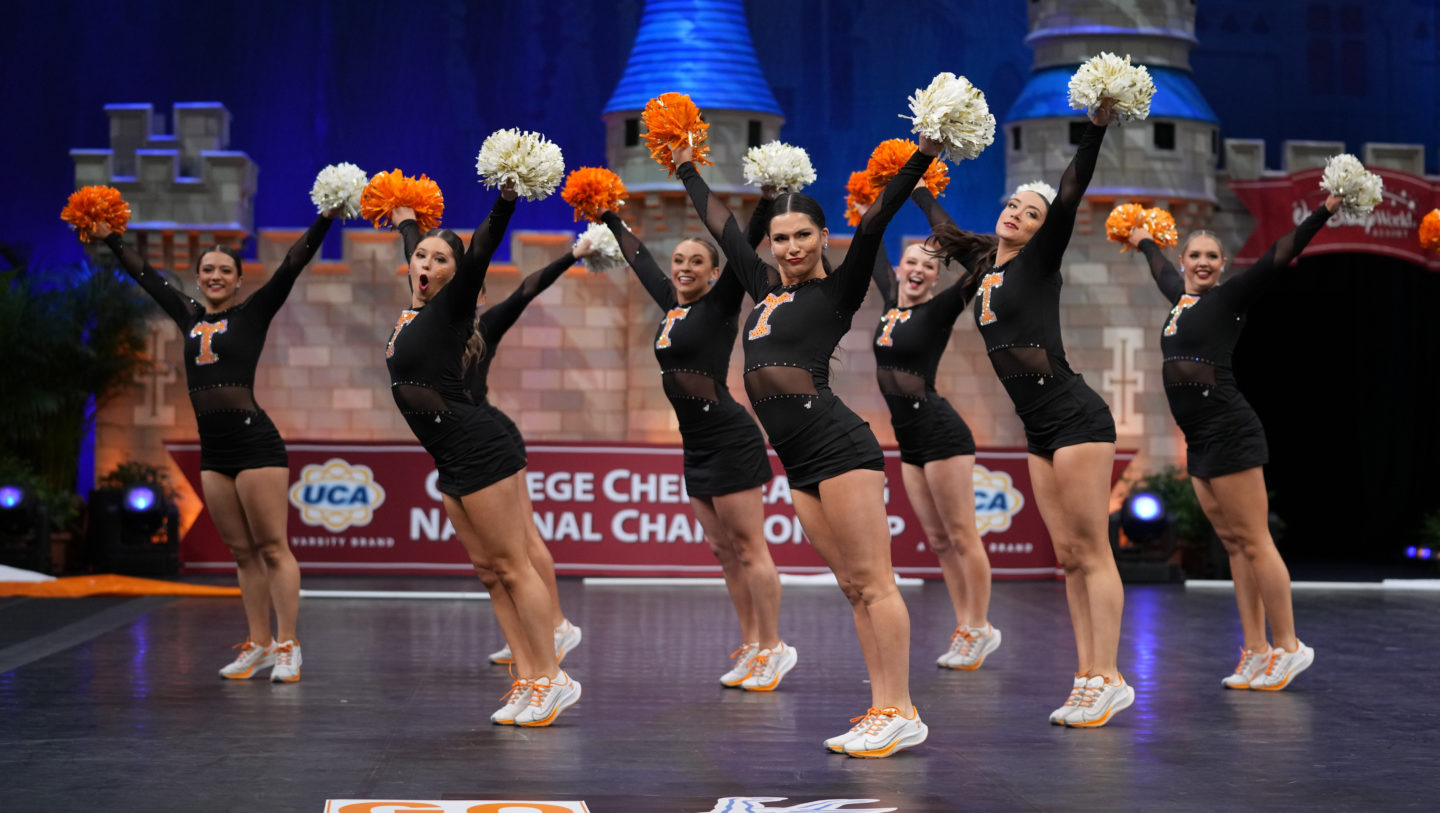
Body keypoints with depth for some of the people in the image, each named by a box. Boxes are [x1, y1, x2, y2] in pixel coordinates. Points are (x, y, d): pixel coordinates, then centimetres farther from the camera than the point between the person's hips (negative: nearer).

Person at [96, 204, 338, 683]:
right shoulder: (190, 317, 16)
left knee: (272, 548, -5)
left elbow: (292, 265, -6)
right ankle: (258, 646, 13)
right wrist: (110, 240, 33)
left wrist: (325, 220, -14)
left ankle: (287, 647, -4)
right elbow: (146, 275, 26)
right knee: (242, 552, 9)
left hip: (254, 441, -6)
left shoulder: (253, 312, 2)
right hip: (213, 449, 6)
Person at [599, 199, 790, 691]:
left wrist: (767, 200, -27)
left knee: (749, 547, -5)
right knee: (723, 550, 10)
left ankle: (773, 648, 0)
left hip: (730, 442, -8)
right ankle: (750, 647, 16)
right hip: (697, 447, 8)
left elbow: (745, 246, -17)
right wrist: (608, 216, 36)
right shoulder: (672, 303, 14)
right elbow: (638, 256, 28)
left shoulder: (720, 304, -4)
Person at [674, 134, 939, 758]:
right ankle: (883, 710, 6)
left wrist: (924, 156, -22)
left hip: (837, 443, -7)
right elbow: (721, 225, 29)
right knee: (853, 586, 6)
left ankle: (902, 714, -8)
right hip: (798, 460, 8)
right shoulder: (765, 286, 18)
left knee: (873, 581, -8)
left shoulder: (838, 291, 0)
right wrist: (686, 168, 39)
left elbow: (876, 221, -12)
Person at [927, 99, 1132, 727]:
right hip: (1041, 431, 7)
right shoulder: (983, 262, 16)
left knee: (1091, 550, -7)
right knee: (1067, 555, 7)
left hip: (1075, 417, -7)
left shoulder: (1039, 259, -2)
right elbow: (941, 227, 32)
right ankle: (1086, 679, 9)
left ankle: (1110, 679, -6)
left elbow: (1070, 198, -16)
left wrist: (1096, 128, -27)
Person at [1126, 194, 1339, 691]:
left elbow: (1281, 256, -11)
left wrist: (1328, 210, -19)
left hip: (1229, 433, -8)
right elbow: (1161, 268, 39)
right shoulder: (1180, 296, 17)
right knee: (1233, 543, 7)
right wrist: (1143, 242, 57)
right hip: (1200, 440, 8)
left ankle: (1288, 647, -1)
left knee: (1253, 542, -7)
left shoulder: (1229, 296, -3)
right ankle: (1255, 652, 9)